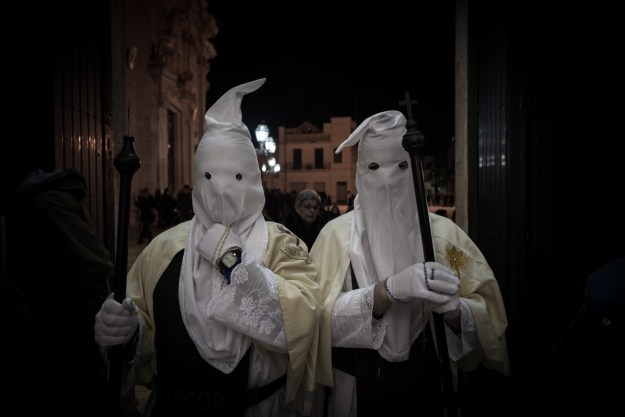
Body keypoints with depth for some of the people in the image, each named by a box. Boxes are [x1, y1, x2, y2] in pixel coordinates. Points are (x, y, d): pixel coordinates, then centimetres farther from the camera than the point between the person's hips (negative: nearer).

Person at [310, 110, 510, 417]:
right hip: (357, 386, -1)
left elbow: (486, 316, -7)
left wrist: (453, 309, -27)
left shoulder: (443, 232, -7)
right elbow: (324, 317, -18)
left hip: (428, 383, 2)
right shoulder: (337, 233, -11)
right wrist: (389, 289, -31)